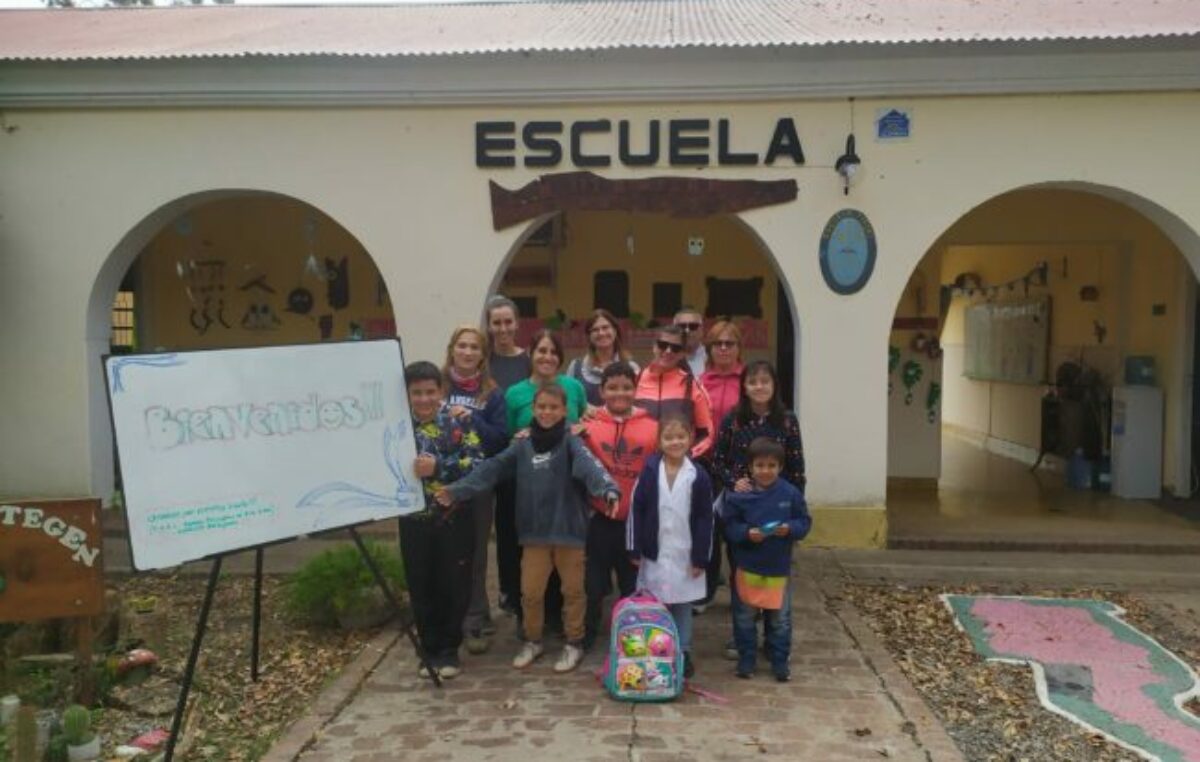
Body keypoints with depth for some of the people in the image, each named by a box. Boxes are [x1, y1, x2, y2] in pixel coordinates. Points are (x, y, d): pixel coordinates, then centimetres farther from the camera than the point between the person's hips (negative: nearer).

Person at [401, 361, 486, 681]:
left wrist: (438, 467, -23)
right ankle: (430, 648, 26)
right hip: (414, 520, 2)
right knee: (422, 587, 10)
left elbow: (477, 463, -12)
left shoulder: (459, 420, -5)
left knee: (454, 585, 7)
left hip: (454, 518, -1)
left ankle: (449, 649, 23)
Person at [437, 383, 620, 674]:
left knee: (572, 590, 10)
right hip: (534, 532, 3)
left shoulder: (571, 443, -9)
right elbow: (492, 469, -2)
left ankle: (574, 643, 27)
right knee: (530, 591, 10)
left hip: (569, 530, -3)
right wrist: (457, 490, -12)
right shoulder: (522, 446, 3)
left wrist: (608, 489, -47)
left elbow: (590, 466, -27)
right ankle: (533, 641, 31)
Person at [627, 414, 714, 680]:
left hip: (685, 554, 0)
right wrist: (635, 550, -4)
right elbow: (636, 511, -2)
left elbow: (705, 519, -4)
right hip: (654, 553, 1)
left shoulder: (698, 476, -6)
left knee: (682, 606, 12)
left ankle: (683, 653, 24)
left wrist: (701, 557, -6)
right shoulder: (649, 472, -4)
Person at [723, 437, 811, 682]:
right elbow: (730, 526, -5)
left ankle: (780, 661, 26)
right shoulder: (740, 496, -9)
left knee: (780, 619, 11)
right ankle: (746, 659, 25)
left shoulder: (791, 493, -6)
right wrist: (747, 533, -22)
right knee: (744, 617, 10)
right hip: (748, 567, 0)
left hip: (779, 568, 0)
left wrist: (790, 529, -19)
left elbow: (804, 522, 0)